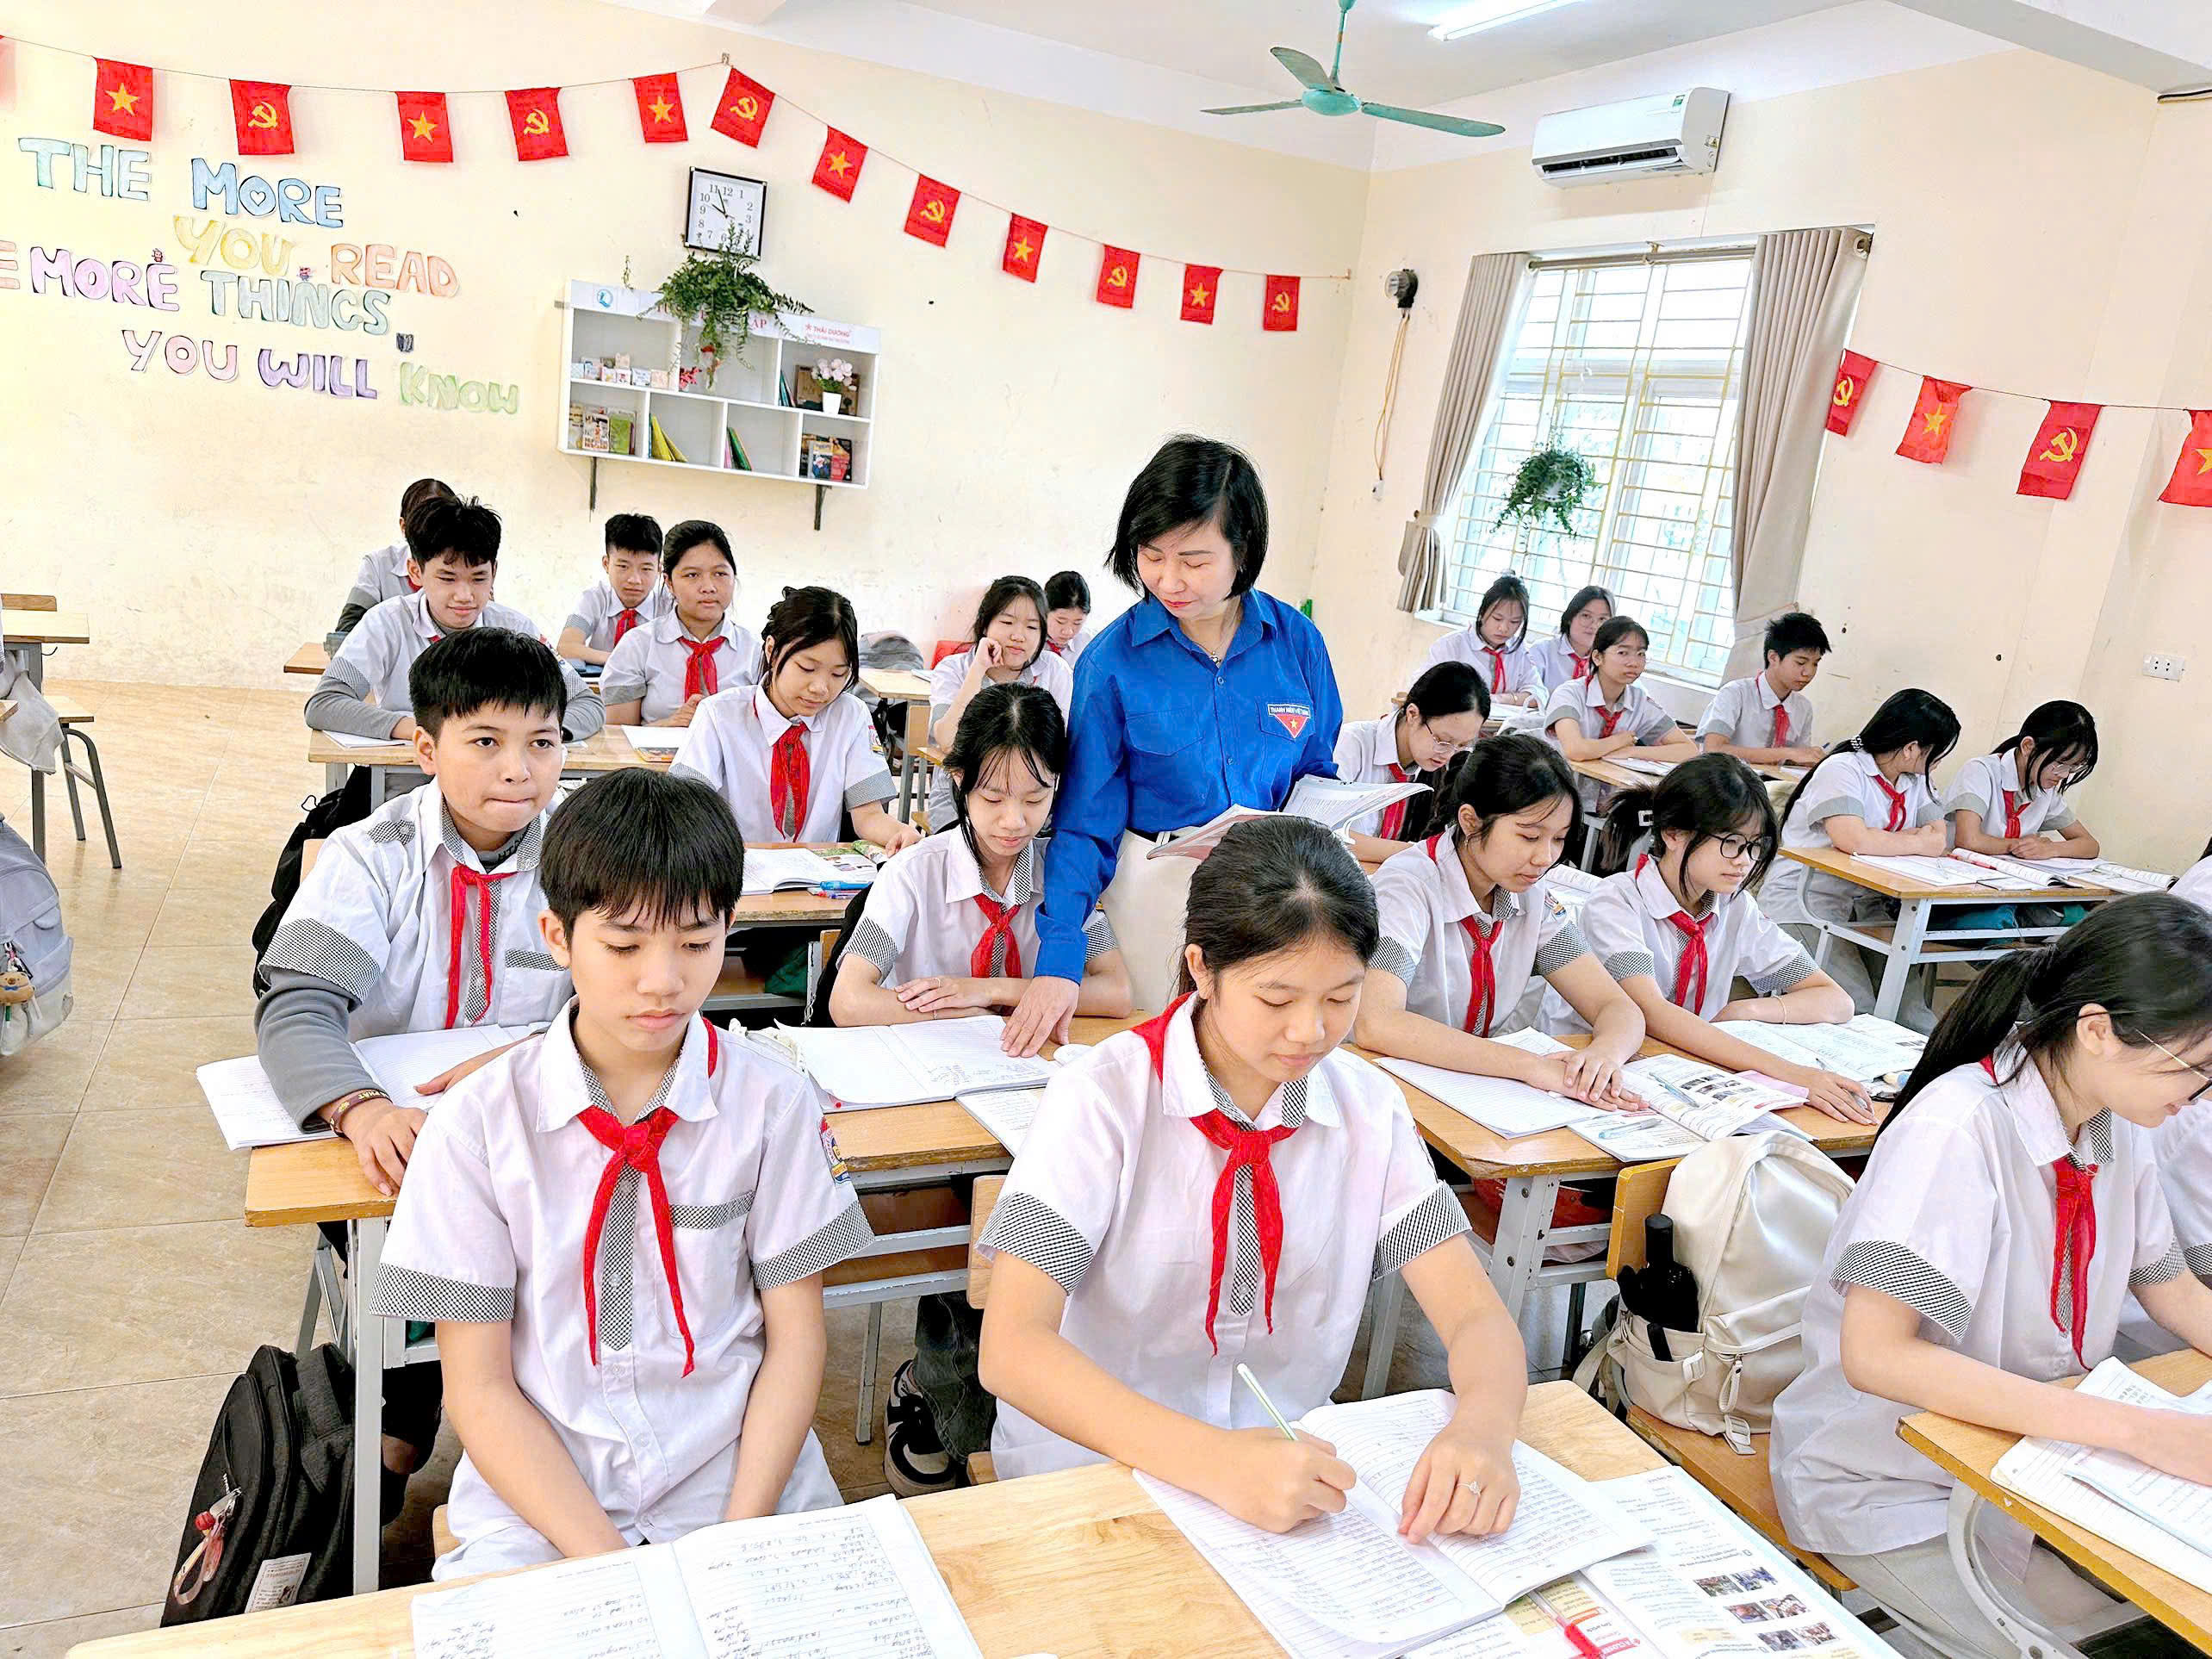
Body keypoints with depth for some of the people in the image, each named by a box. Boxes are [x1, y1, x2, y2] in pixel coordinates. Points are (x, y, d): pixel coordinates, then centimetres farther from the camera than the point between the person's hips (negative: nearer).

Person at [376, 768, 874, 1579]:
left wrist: (739, 1539, -9)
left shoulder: (773, 1101, -2)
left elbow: (795, 1336, 2)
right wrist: (605, 1560, -13)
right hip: (536, 1505, 0)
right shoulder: (479, 1121, -5)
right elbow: (479, 1387, -3)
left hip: (737, 1486, 1)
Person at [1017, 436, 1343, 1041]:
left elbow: (1316, 773, 8)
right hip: (1157, 885, -2)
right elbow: (1086, 819, -10)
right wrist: (1059, 958, -19)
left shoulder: (1296, 642, -4)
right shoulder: (1114, 658, -11)